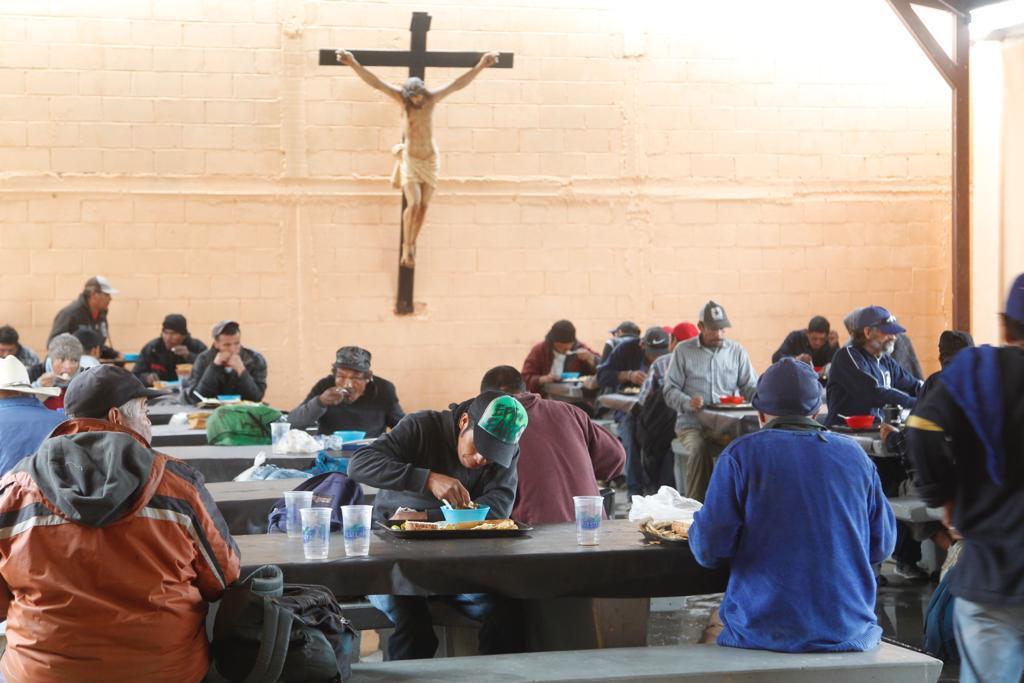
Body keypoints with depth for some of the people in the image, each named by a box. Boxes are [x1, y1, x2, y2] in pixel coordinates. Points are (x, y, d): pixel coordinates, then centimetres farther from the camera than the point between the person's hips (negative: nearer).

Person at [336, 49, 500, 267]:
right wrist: (354, 64, -26)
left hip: (430, 159, 2)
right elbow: (375, 83, -16)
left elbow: (457, 84, -11)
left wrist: (480, 67, -20)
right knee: (414, 204, -14)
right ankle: (406, 247, 2)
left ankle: (411, 245, 20)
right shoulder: (402, 99, -10)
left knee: (423, 206, 3)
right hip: (410, 159, -2)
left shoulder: (432, 98, -7)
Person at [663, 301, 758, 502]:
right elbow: (670, 390, 4)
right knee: (699, 448, -36)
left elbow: (750, 387, 13)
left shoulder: (737, 351, 14)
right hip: (692, 423, -1)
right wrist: (687, 403, -17)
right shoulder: (683, 351, 7)